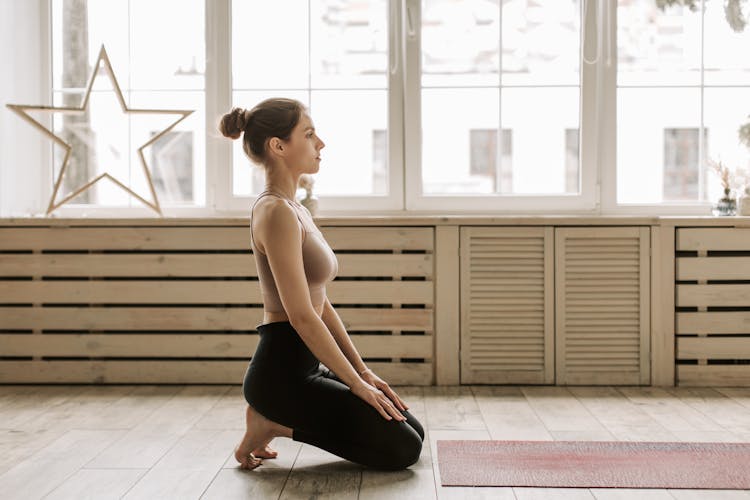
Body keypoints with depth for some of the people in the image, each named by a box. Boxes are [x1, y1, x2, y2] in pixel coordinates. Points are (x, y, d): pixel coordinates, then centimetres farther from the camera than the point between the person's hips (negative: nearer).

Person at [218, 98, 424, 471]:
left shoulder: (295, 211, 13)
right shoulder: (276, 212, -19)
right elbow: (301, 316, -22)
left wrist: (363, 372, 13)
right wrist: (358, 384, -14)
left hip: (304, 367, 10)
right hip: (282, 373, -9)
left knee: (412, 431, 15)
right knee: (403, 449, -4)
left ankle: (276, 420, 13)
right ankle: (275, 425, 1)